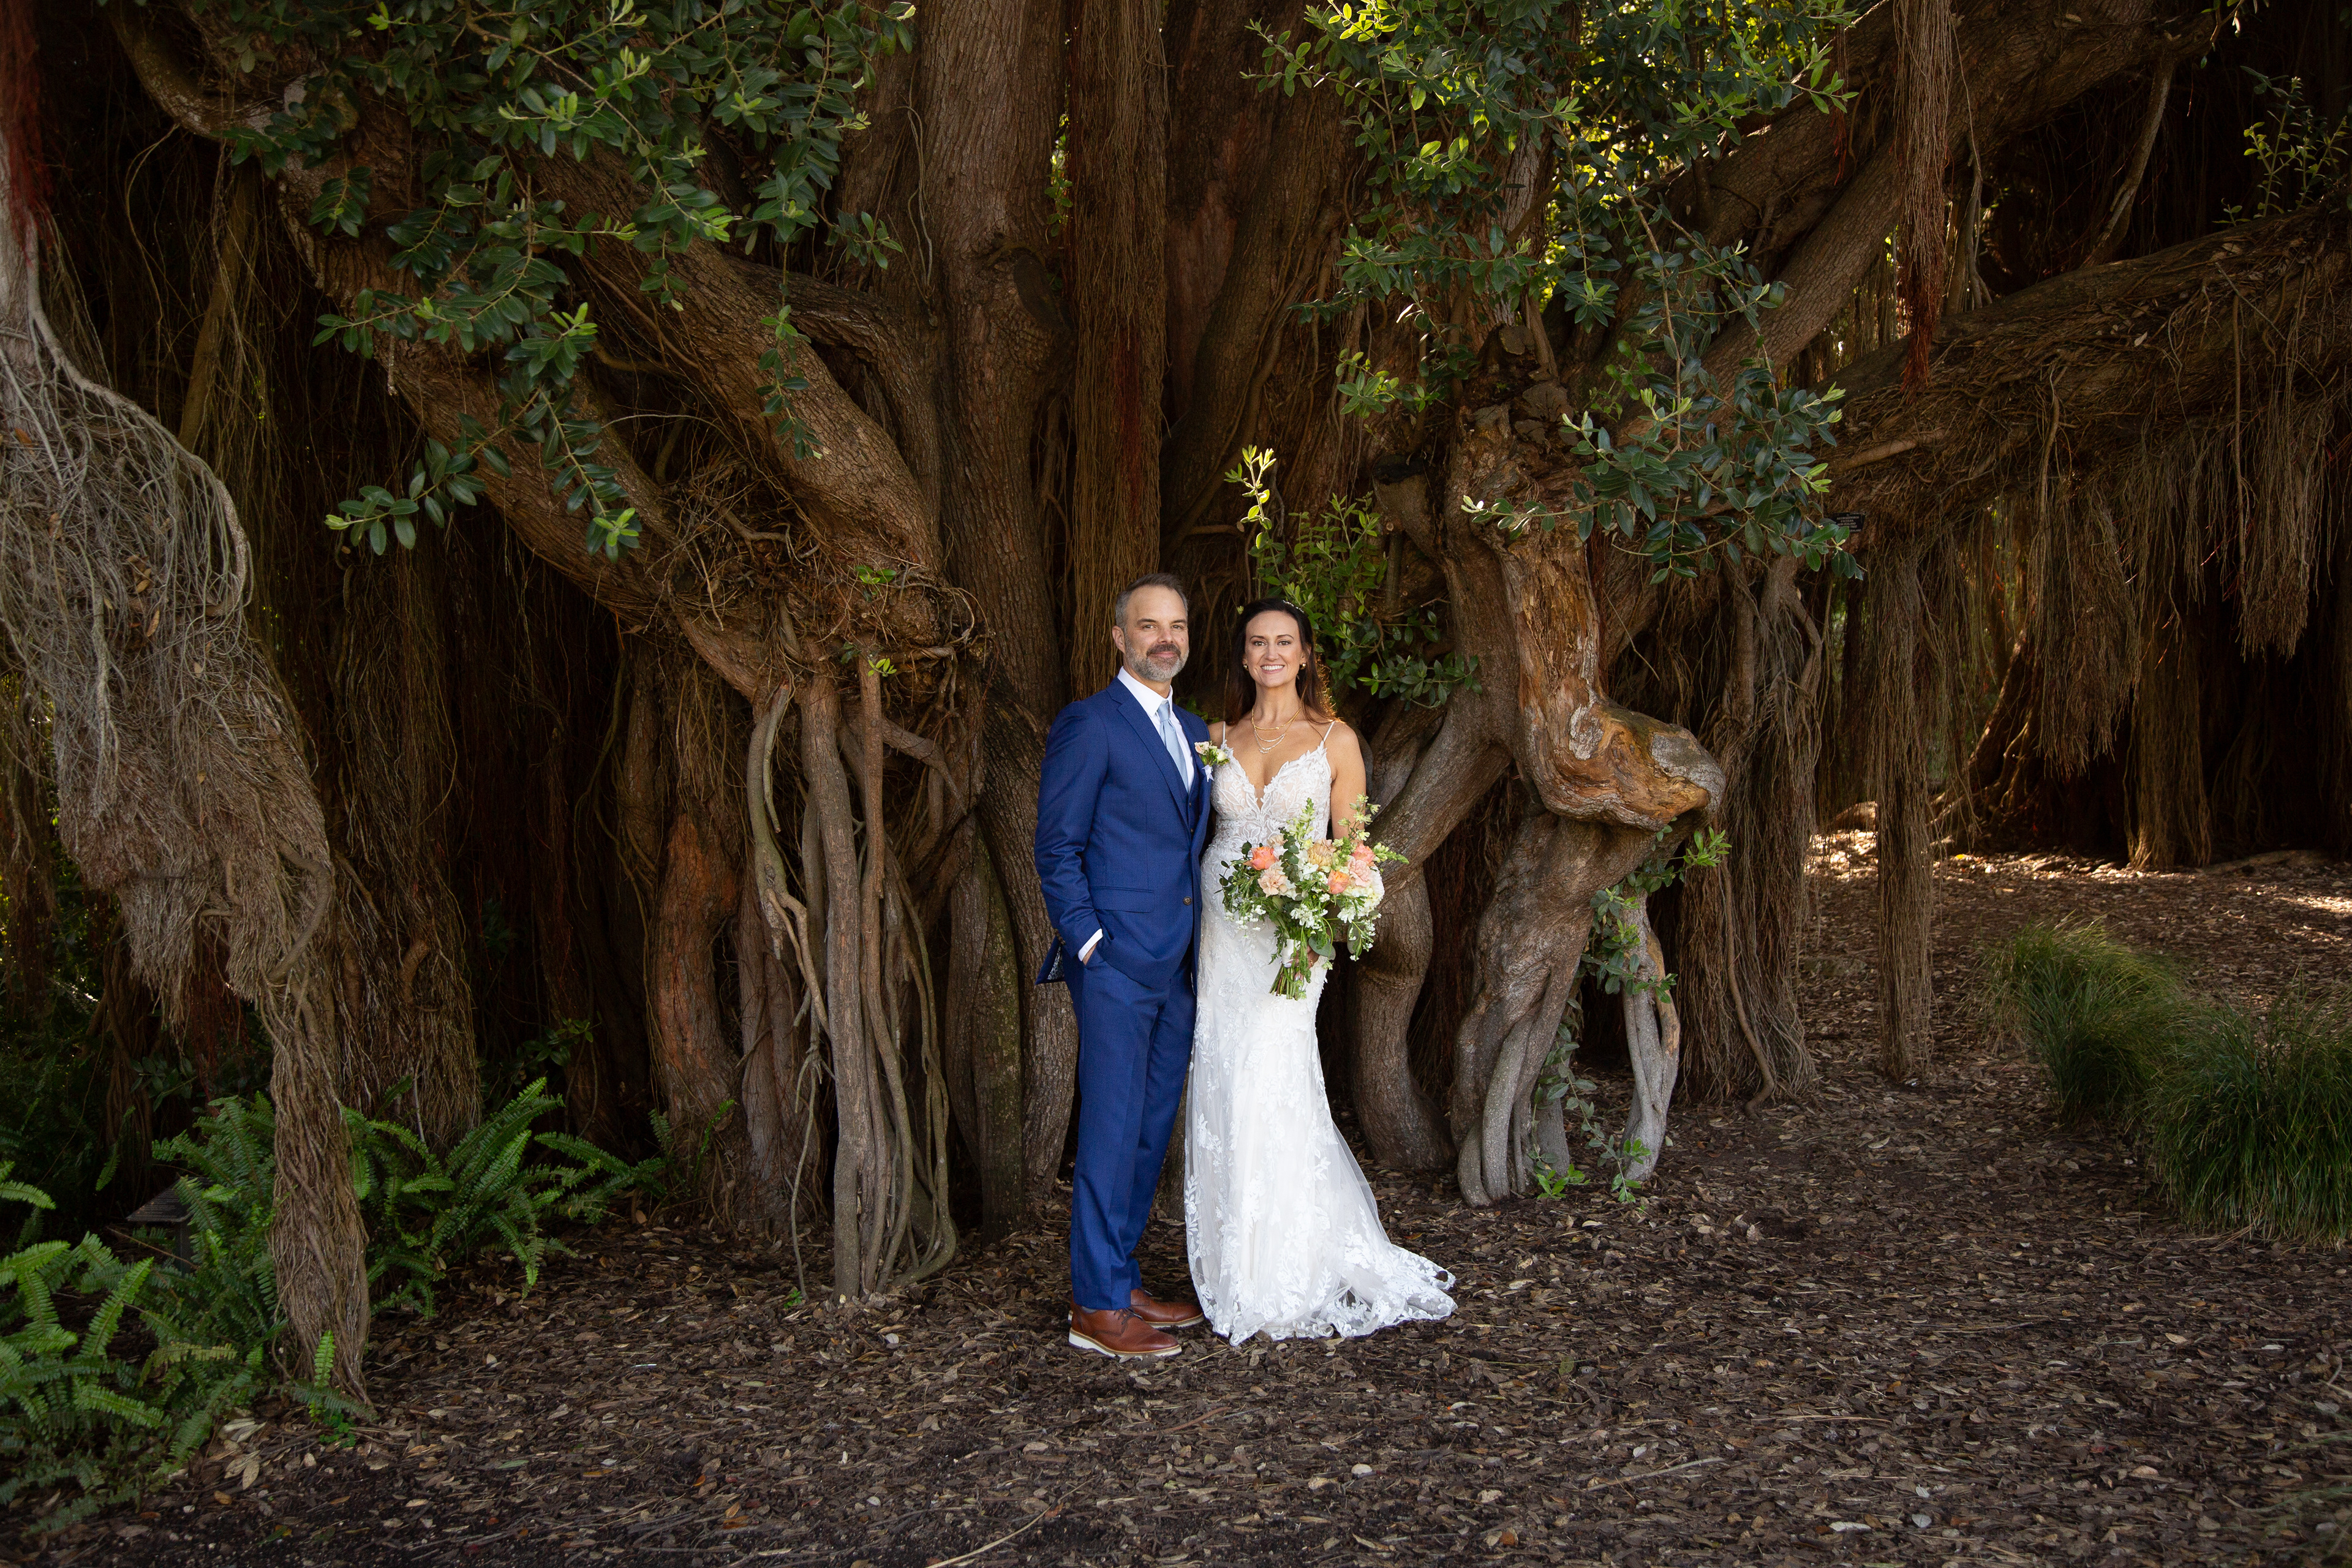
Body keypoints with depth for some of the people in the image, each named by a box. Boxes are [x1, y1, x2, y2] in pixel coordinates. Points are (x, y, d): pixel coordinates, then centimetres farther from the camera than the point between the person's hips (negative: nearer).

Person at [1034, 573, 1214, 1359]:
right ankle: (1097, 1307, 5)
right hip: (1118, 962, -8)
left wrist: (1201, 945, 13)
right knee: (1112, 1130, -3)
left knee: (1151, 1128, 13)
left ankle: (1118, 1280, 24)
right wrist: (1090, 943, -15)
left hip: (1177, 965, 8)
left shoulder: (1194, 732, 16)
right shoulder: (1089, 725, -8)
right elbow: (1057, 848, -10)